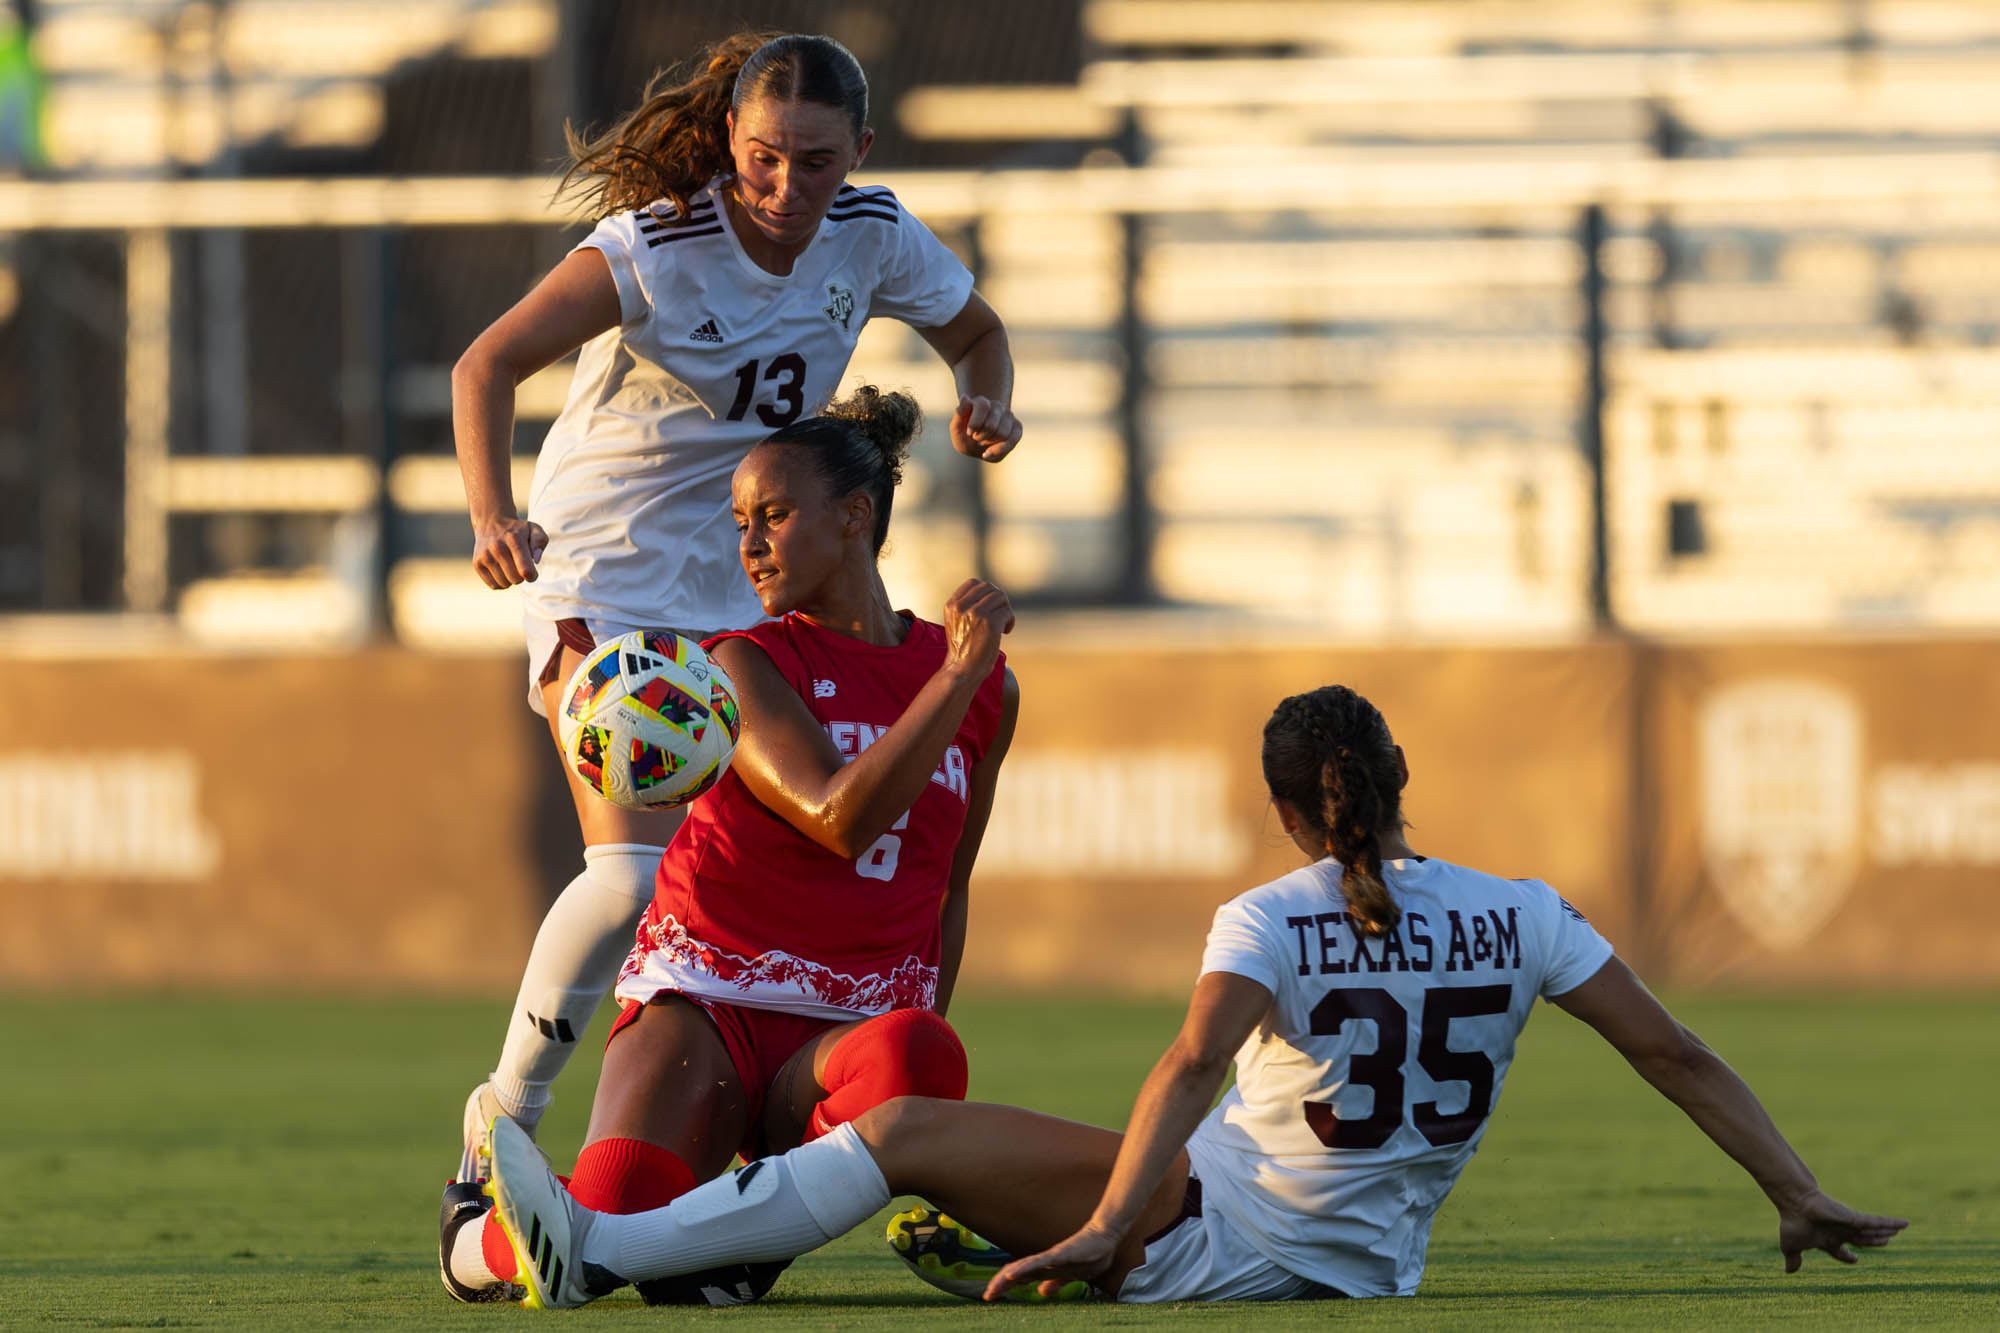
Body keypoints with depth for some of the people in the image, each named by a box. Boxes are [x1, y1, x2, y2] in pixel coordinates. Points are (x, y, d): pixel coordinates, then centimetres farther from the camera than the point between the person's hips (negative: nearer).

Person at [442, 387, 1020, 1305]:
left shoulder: (988, 690, 12)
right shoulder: (748, 664, 0)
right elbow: (842, 819, -18)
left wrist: (911, 1080, 21)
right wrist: (955, 674, -19)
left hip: (844, 1031, 2)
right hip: (705, 997, -2)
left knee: (919, 1055, -38)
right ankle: (482, 1239, 12)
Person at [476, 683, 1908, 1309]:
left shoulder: (1269, 924, -9)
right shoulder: (1521, 920, 3)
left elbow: (1193, 1066, -26)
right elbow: (1682, 1059, 2)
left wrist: (1105, 1225, -36)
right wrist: (1802, 1199, 9)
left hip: (1216, 1235, -6)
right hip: (1370, 1265, 6)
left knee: (905, 1134, -6)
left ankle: (600, 1250, -13)